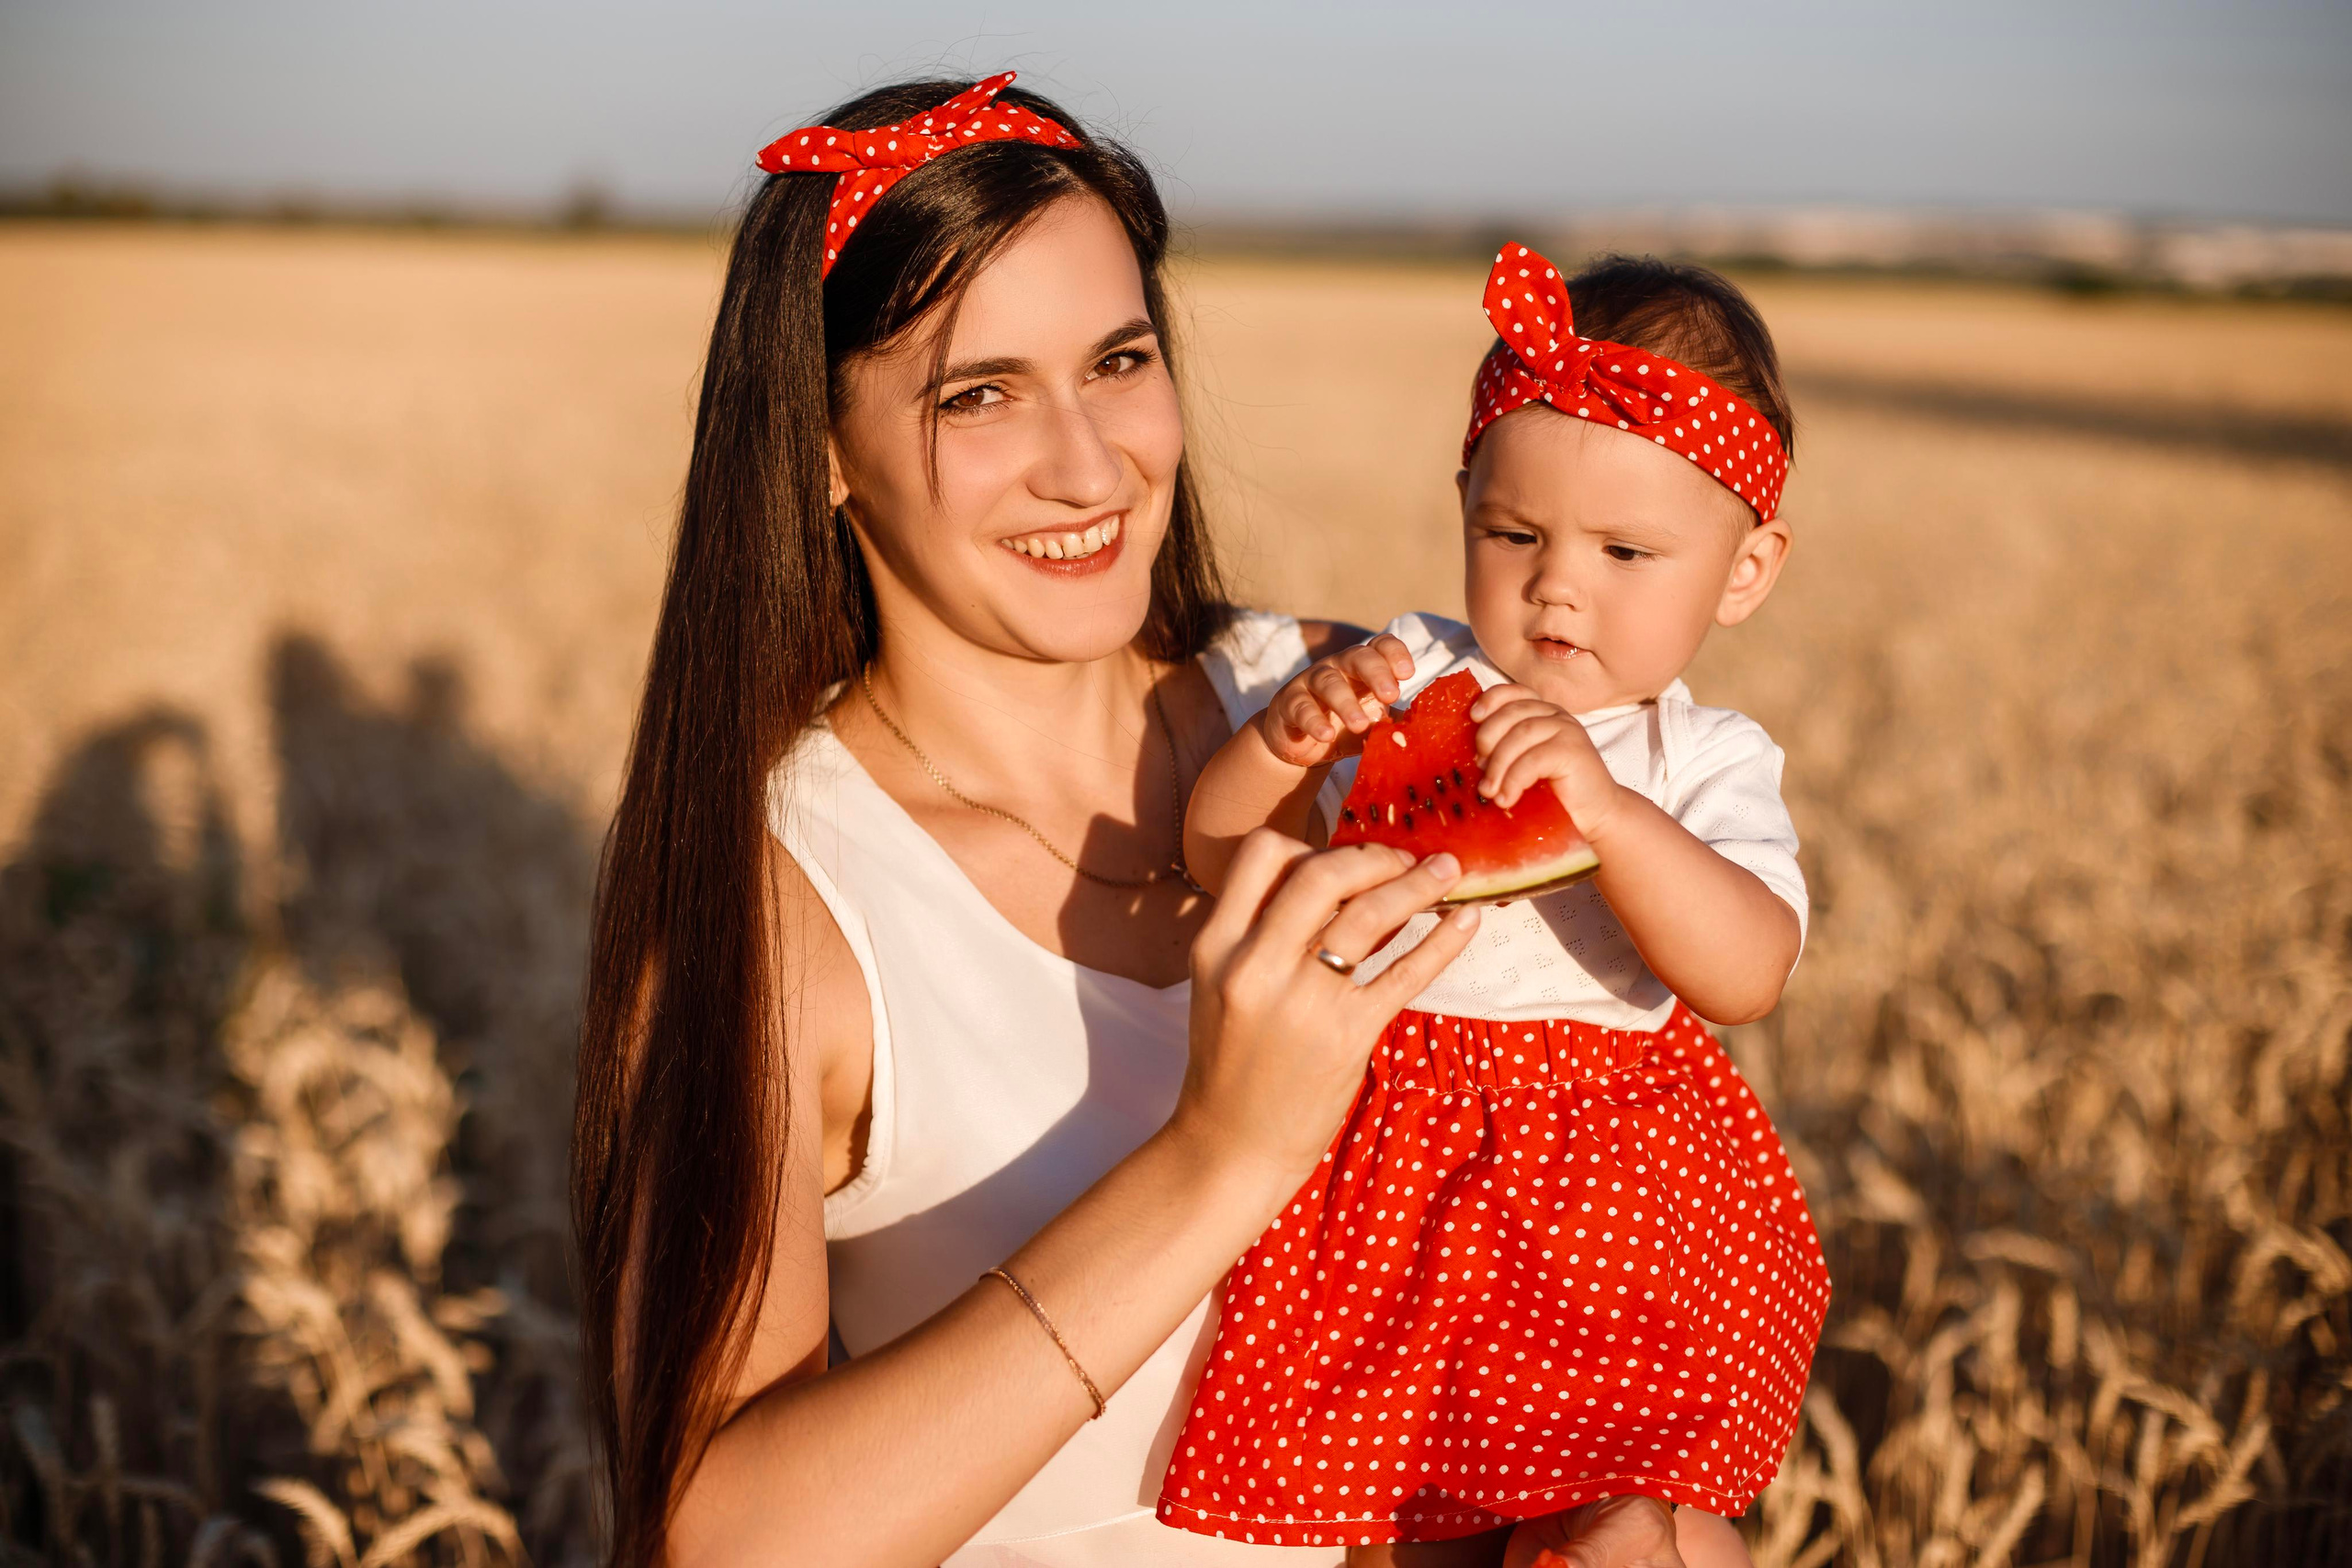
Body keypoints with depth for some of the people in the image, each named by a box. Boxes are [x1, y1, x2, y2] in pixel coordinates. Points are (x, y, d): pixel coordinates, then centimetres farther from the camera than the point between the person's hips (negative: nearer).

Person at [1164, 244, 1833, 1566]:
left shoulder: (1706, 762, -6)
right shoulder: (1402, 683, -3)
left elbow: (1750, 976, -24)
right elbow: (1220, 862, -5)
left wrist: (1602, 808, -38)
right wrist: (1283, 739, -25)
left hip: (1615, 1172, -1)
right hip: (1397, 1165, 2)